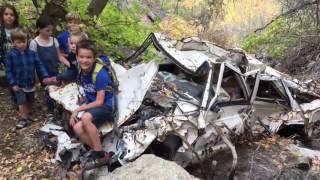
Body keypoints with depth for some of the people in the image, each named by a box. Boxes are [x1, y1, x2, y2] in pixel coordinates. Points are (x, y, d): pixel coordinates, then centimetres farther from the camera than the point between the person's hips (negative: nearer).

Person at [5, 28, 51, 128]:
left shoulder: (32, 53, -7)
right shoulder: (11, 55, -12)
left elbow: (39, 65, -2)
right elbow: (8, 70, -9)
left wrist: (45, 76, -14)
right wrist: (13, 84, -14)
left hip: (31, 83, 3)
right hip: (19, 84, -3)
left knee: (29, 101, 18)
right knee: (22, 102, -3)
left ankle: (27, 115, 38)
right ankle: (24, 119, 16)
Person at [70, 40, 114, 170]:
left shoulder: (100, 74, -21)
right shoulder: (81, 71, 1)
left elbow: (99, 101, -20)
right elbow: (87, 96, 11)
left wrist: (78, 109, -16)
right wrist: (76, 112, -1)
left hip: (107, 106, -7)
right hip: (93, 106, 7)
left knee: (85, 118, -33)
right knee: (77, 128, -16)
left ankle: (100, 155, -17)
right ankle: (101, 154, -5)